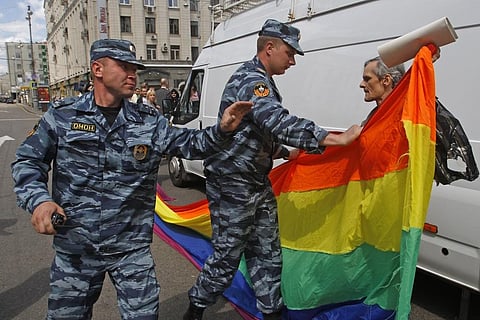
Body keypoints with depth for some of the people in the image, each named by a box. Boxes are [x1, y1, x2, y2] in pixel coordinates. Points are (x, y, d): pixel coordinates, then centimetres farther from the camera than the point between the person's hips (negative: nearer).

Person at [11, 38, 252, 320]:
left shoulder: (149, 121, 0)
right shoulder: (62, 116, -2)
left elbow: (189, 144, 0)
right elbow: (28, 162, 1)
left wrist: (222, 130, -17)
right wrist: (38, 199, -16)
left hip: (132, 248, 0)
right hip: (74, 248, 1)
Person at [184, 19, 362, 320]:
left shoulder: (262, 82, 16)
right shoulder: (250, 79, -18)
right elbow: (279, 123, -35)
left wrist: (286, 153, 17)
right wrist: (337, 139, -34)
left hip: (258, 183, 10)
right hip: (232, 185, -10)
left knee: (268, 253, 14)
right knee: (227, 256, 3)